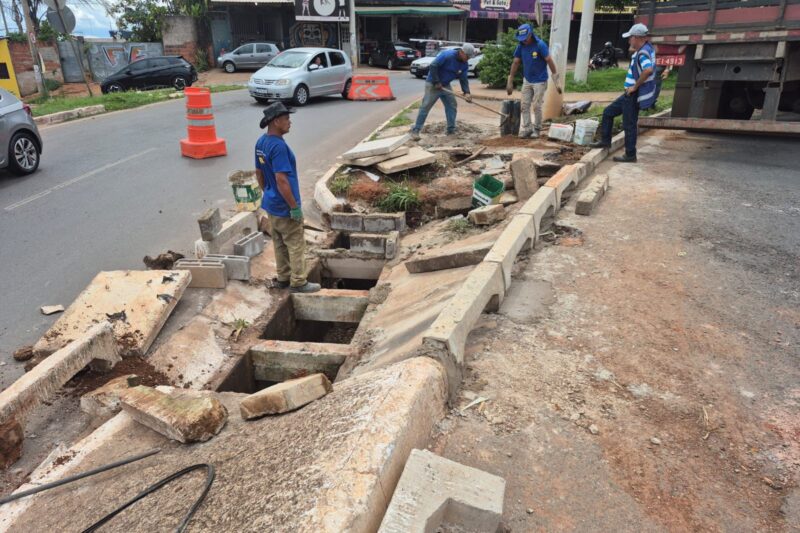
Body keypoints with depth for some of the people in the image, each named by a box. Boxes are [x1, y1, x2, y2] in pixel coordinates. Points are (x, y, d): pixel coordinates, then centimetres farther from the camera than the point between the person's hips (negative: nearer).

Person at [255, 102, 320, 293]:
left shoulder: (261, 142, 4)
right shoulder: (279, 146, -25)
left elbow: (259, 173, 13)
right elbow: (281, 180, -27)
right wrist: (294, 206, -20)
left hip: (271, 204, 9)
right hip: (284, 207, -9)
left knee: (280, 243, 18)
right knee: (296, 245, 4)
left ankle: (283, 278, 30)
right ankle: (298, 282, 13)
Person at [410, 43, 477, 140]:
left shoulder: (465, 65, -2)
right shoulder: (447, 55, -24)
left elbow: (464, 79, -1)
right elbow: (433, 66, -26)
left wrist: (466, 92, -18)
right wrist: (436, 82, -24)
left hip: (445, 85, 7)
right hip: (432, 84, -7)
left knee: (452, 106, 4)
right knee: (425, 106, -9)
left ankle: (451, 130, 12)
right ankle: (415, 130, -7)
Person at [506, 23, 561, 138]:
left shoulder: (540, 45, -18)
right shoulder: (520, 46, -4)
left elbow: (550, 62, -18)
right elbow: (515, 63, 3)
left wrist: (556, 82, -20)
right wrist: (510, 82, 4)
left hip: (539, 81, -5)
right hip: (527, 80, 5)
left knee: (537, 106, -1)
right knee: (524, 105, 2)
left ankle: (537, 129, 12)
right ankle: (526, 128, 9)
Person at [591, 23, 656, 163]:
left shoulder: (643, 53, -21)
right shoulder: (646, 48, 10)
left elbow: (648, 70, -39)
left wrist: (635, 86, -28)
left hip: (634, 95, -10)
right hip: (630, 94, 10)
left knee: (629, 125, -2)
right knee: (608, 112, 17)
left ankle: (630, 155, 7)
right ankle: (605, 141, 26)